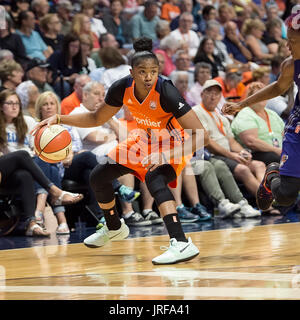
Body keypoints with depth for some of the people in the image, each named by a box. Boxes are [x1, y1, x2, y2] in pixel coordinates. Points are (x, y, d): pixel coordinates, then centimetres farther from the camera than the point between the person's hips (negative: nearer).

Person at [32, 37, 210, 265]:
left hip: (174, 144, -7)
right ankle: (114, 228, 35)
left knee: (154, 179, -35)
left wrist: (165, 156, -44)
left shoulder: (166, 93, -35)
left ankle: (182, 244, -44)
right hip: (146, 140, 7)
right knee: (99, 176, 8)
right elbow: (97, 119, 1)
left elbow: (201, 136, -35)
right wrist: (59, 119, -11)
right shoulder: (122, 88, -19)